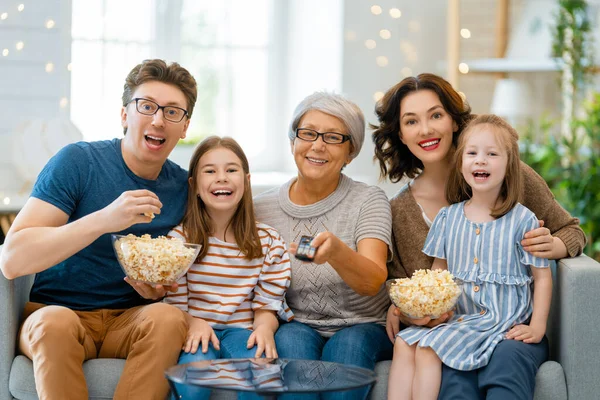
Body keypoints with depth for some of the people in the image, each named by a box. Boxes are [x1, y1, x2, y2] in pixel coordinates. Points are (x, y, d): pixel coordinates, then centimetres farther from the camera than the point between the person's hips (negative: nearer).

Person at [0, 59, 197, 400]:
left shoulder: (184, 187, 2)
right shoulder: (78, 161, -10)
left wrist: (160, 289, -10)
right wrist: (104, 220, -31)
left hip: (131, 321, 3)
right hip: (55, 312, -3)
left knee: (168, 317, -29)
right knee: (57, 322, -36)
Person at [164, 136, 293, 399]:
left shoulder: (269, 242, 5)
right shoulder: (178, 239, 0)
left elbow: (266, 306, 5)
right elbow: (176, 305, 0)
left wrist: (264, 326, -18)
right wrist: (193, 323, -22)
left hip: (242, 331, 1)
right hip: (196, 331, -1)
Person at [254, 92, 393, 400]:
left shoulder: (368, 200, -4)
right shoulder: (262, 208, 1)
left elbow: (373, 282, -21)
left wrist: (335, 250, -41)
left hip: (362, 330, -1)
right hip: (295, 327, 1)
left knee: (350, 343, -33)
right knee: (292, 338, -31)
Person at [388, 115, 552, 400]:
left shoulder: (522, 220, -3)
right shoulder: (447, 217, 10)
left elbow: (542, 276, 0)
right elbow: (438, 270, 16)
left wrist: (537, 327, -9)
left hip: (499, 320, -5)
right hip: (455, 316, 5)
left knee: (428, 350, -23)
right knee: (404, 343, -15)